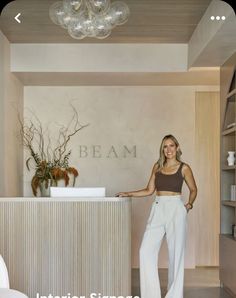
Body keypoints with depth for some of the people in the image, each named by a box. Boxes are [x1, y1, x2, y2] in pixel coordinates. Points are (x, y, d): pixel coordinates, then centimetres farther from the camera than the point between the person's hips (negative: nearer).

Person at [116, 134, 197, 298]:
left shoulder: (184, 168, 2)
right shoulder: (157, 166, 11)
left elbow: (193, 190, 14)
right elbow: (149, 190, 13)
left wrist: (189, 204, -1)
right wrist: (128, 194, 9)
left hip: (176, 210, -3)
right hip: (158, 210, 3)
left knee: (176, 253, 1)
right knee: (146, 251, -7)